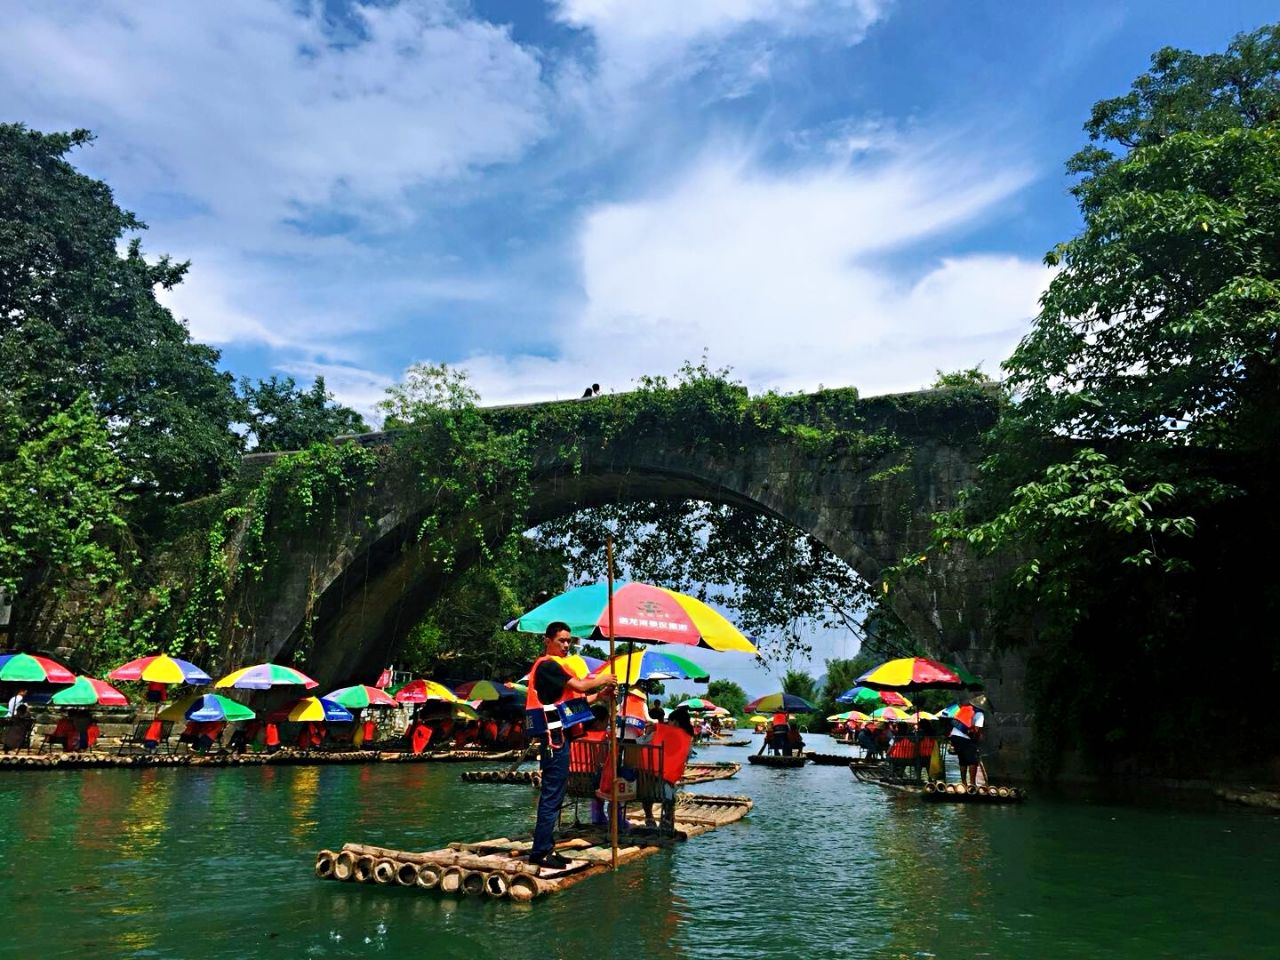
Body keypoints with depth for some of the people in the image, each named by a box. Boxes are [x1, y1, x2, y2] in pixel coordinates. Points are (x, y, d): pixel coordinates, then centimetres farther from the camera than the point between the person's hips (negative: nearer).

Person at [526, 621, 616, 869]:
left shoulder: (555, 666, 21)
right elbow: (579, 686, -20)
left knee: (553, 795, 12)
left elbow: (574, 699, 19)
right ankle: (541, 851, -3)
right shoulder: (547, 665, -11)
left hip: (559, 737, 10)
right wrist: (602, 680, -3)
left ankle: (546, 848, 18)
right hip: (555, 738, -10)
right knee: (552, 795, -8)